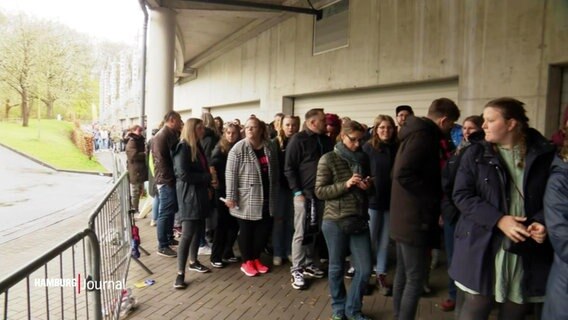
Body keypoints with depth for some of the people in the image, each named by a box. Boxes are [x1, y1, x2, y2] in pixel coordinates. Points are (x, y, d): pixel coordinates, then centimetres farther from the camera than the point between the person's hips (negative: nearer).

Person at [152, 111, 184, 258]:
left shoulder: (171, 134, 15)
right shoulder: (162, 136, -15)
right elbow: (161, 160, -21)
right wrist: (169, 178, -19)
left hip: (171, 179, 10)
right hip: (167, 181, -10)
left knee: (170, 211, 19)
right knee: (165, 213, -3)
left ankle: (169, 238, 33)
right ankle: (162, 246, 5)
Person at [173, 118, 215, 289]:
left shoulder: (197, 147, 14)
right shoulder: (183, 148, -13)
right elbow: (183, 174, -21)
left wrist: (208, 181, 1)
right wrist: (207, 178, -16)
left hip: (200, 193, 9)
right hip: (188, 195, -9)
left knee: (199, 229, 15)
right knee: (187, 233, -9)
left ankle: (193, 261, 31)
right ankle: (180, 273, -2)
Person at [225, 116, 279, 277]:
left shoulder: (269, 148, 5)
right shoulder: (238, 148, -10)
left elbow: (275, 173, 12)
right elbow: (231, 174, -12)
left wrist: (275, 194, 13)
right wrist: (231, 196, -16)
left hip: (266, 198, 5)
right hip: (246, 199, -5)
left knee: (264, 229, 11)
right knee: (246, 230, 8)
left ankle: (256, 258, 30)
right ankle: (246, 262, 25)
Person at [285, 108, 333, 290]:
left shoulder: (326, 140, 11)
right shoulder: (298, 139, -7)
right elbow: (289, 168, -9)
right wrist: (297, 191, -14)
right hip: (304, 193, -6)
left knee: (313, 231, 14)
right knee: (301, 233, -1)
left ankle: (308, 264, 28)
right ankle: (296, 270, 9)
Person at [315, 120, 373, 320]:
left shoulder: (363, 158, 9)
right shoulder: (328, 159, -7)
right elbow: (319, 191, -9)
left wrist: (368, 185, -3)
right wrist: (346, 184, -20)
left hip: (359, 220, 4)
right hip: (335, 221, -4)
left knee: (365, 269, 5)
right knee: (336, 267, 10)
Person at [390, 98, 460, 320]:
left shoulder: (416, 133, 15)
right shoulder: (423, 135, -15)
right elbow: (403, 174, -28)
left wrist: (432, 197, 11)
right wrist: (434, 199, -16)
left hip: (406, 218, 10)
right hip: (415, 219, -10)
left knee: (403, 275, 17)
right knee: (415, 279, -1)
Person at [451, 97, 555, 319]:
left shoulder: (544, 155, 3)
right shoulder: (475, 154, 0)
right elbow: (462, 195, -6)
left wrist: (542, 221, -11)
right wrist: (498, 220, -17)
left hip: (527, 249, 2)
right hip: (484, 247, -1)